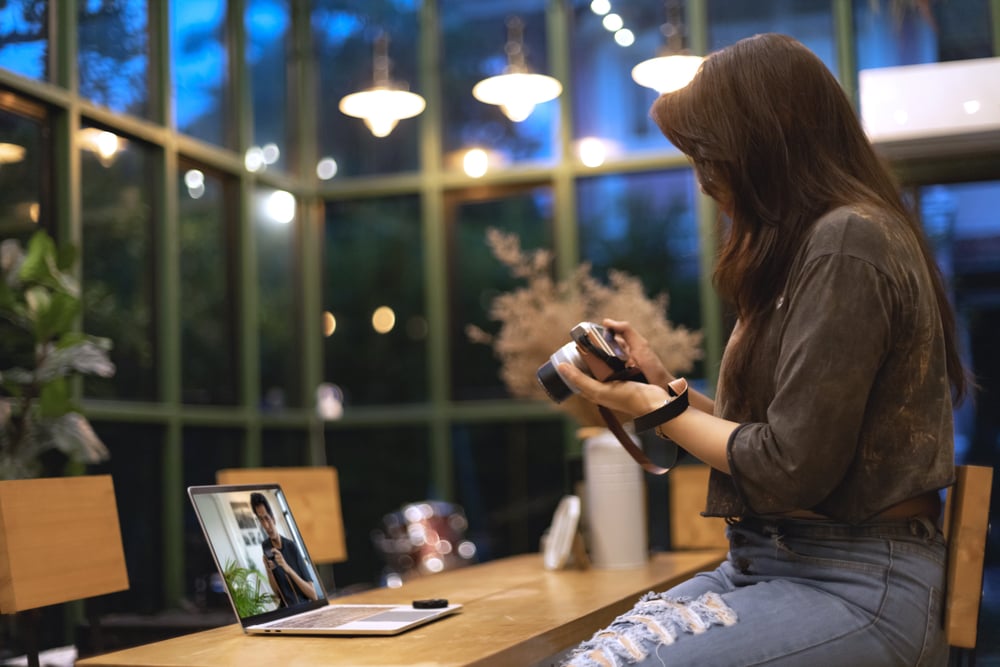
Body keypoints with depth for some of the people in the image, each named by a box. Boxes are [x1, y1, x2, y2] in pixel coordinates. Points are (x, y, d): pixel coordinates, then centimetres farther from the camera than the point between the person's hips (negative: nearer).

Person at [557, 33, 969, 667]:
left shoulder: (848, 242, -13)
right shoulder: (811, 243, 17)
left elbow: (791, 469, -16)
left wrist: (661, 411, -3)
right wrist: (668, 384, 15)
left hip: (855, 587, -8)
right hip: (767, 563, 8)